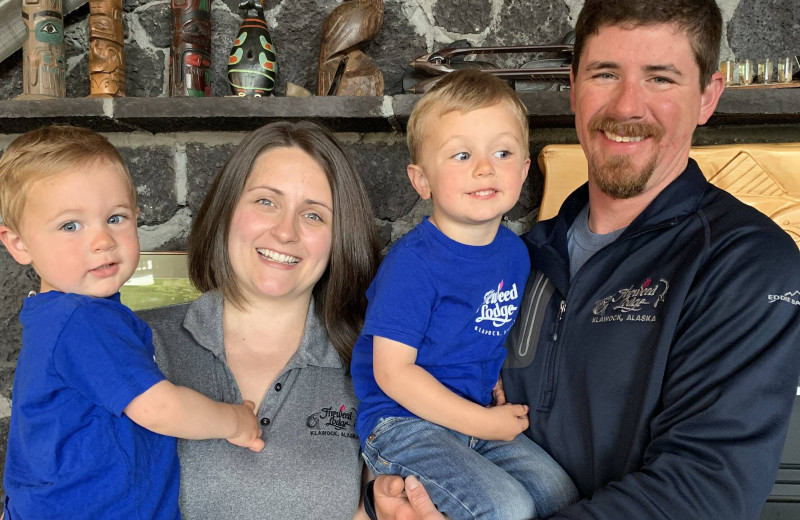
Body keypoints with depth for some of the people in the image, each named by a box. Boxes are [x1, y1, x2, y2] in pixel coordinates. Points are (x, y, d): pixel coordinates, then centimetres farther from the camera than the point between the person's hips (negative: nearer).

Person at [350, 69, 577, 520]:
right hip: (402, 422, -7)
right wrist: (485, 422, -18)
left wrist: (504, 405, 2)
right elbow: (393, 371, -20)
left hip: (480, 414, 7)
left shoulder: (513, 251, 3)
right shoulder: (413, 263, -20)